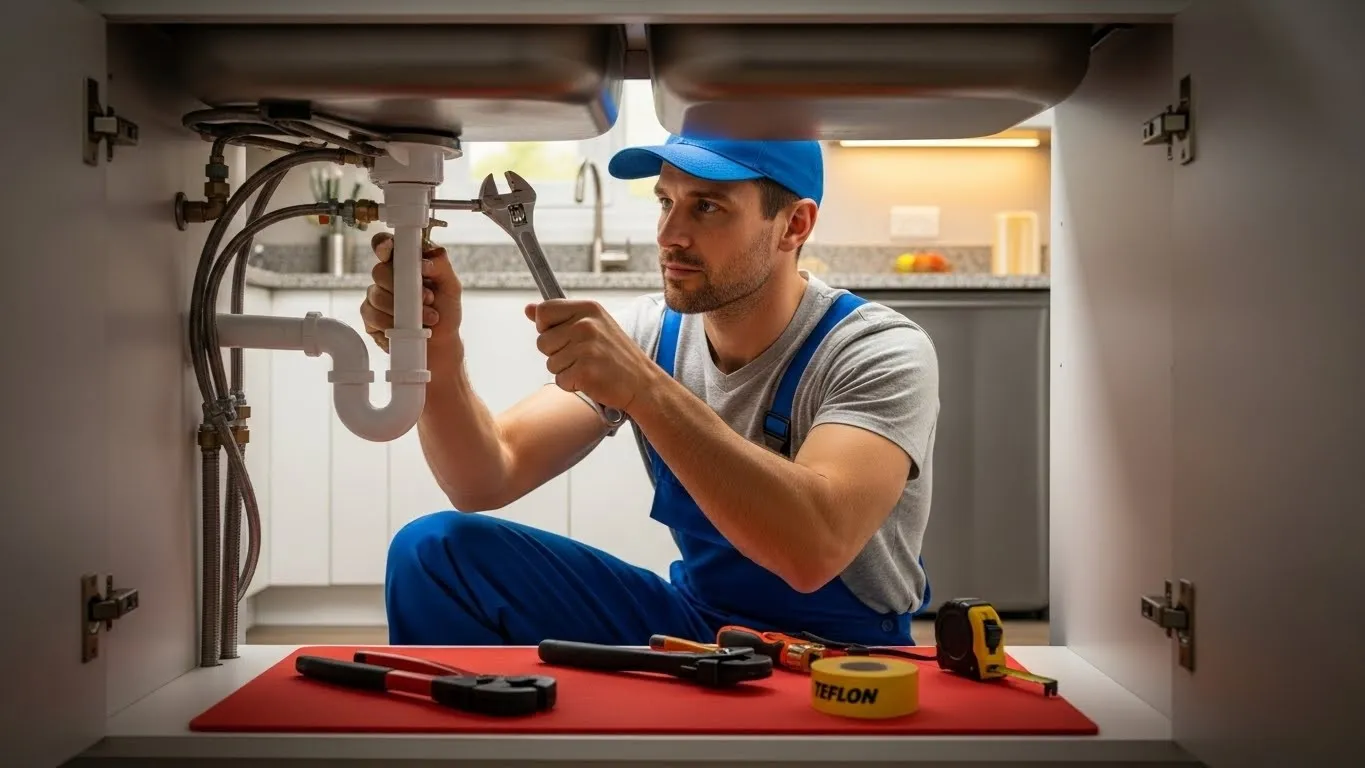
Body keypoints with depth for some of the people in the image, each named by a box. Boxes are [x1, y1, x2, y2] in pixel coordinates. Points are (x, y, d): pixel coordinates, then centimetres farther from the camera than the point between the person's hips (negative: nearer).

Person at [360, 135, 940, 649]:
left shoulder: (880, 353, -19)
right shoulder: (646, 331, -4)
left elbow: (814, 549, -37)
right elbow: (487, 481, -10)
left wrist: (643, 385, -42)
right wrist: (437, 360, -30)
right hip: (693, 620, 6)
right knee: (436, 552, -8)